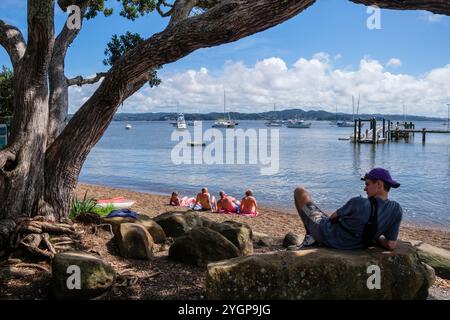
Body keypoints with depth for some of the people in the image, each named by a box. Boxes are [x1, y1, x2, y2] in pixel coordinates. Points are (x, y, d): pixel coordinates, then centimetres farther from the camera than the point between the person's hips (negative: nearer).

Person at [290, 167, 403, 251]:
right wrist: (375, 236, 6)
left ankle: (310, 237, 16)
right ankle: (314, 239, 26)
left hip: (325, 233, -5)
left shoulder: (358, 203, -29)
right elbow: (391, 245, -12)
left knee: (300, 192, 8)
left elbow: (333, 217, -10)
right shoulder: (396, 210, -16)